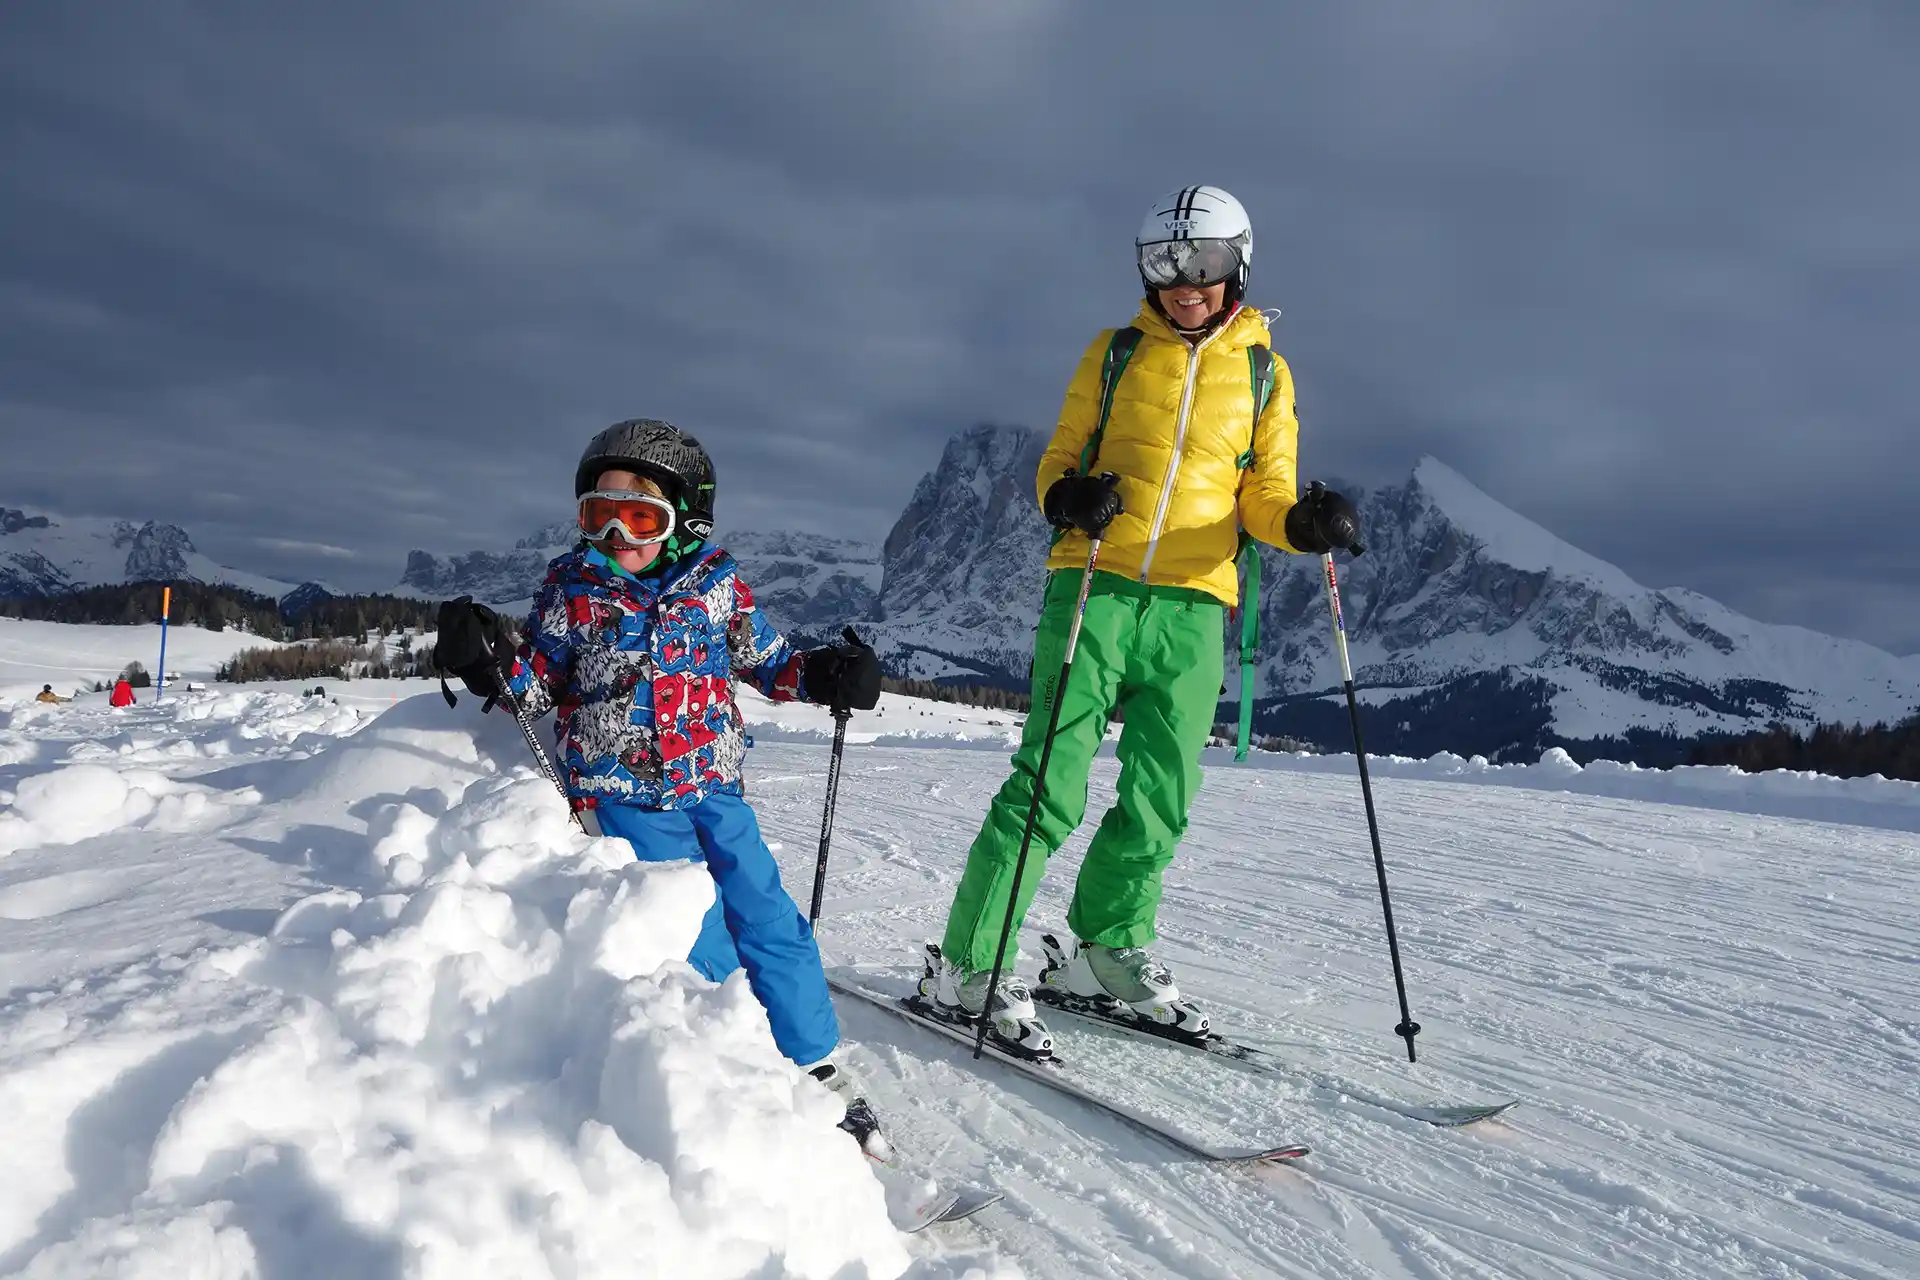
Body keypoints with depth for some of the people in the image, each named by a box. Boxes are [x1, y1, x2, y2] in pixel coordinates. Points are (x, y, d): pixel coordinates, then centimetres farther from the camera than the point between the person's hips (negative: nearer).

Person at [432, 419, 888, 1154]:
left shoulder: (717, 583, 2)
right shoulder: (570, 590, 0)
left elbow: (763, 658, 12)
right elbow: (542, 684, 7)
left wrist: (819, 674, -6)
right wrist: (493, 667, -13)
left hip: (714, 789, 2)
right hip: (628, 797, -2)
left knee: (770, 926, 2)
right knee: (703, 946, -7)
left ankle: (817, 1072, 17)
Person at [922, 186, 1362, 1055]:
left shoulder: (1266, 373, 14)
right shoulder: (1114, 354, 11)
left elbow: (1263, 498, 11)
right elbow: (1058, 461, 11)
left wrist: (1307, 521, -12)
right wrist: (1068, 499, -13)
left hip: (1192, 606, 2)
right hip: (1095, 589, -2)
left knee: (1160, 801, 6)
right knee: (1049, 788, -9)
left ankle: (1105, 956, 26)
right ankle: (968, 968, 0)